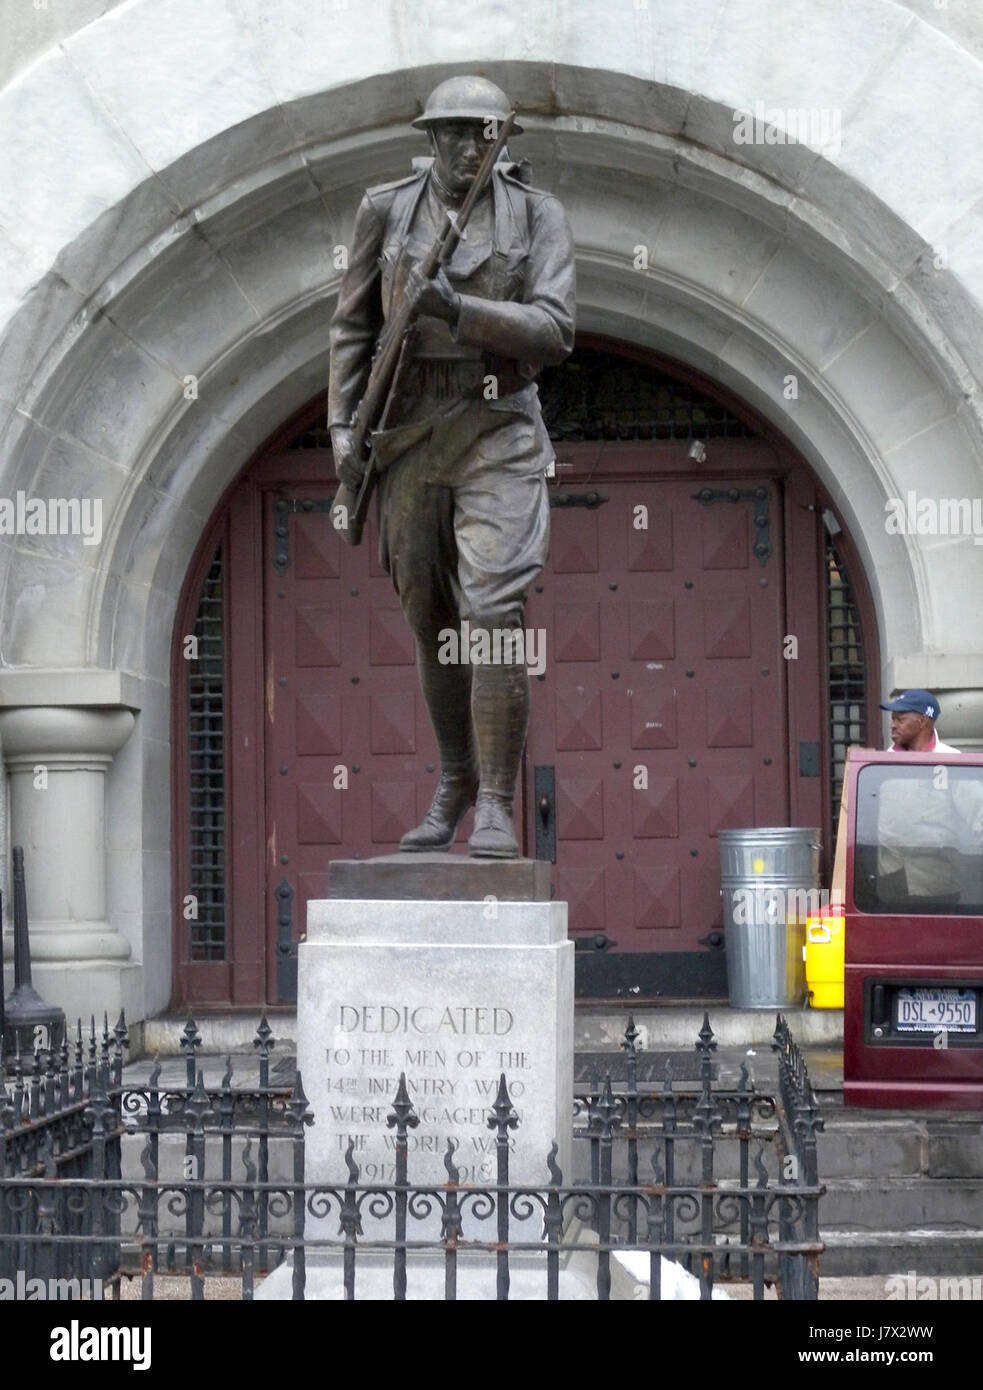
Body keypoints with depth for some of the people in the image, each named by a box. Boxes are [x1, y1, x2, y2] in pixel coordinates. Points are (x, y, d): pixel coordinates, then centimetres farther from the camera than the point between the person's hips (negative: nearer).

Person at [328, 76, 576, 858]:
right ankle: (455, 776, 32)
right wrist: (342, 426, -2)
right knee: (432, 624, 12)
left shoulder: (537, 215, -2)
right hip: (409, 434, 3)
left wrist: (458, 309, -24)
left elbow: (553, 333, -12)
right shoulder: (387, 211, 4)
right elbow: (354, 326, 8)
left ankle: (496, 806, -10)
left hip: (498, 432, -3)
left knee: (494, 615, -17)